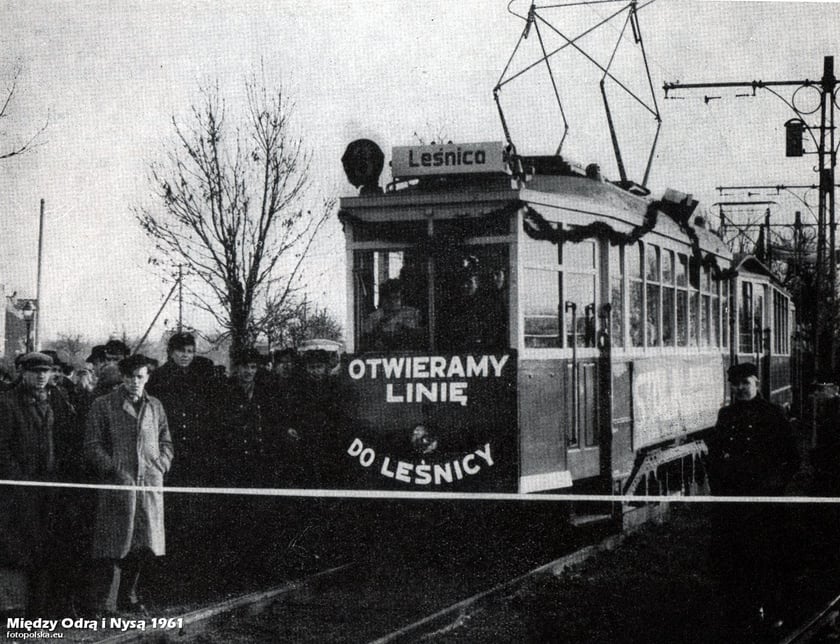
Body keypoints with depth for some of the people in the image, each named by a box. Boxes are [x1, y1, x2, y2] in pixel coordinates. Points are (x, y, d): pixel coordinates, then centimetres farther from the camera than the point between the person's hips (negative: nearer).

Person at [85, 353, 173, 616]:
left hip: (149, 485, 4)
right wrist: (115, 471, -11)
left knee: (143, 544, 5)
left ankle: (128, 598, 19)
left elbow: (166, 443, 21)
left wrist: (160, 467, 4)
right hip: (116, 485, -4)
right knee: (113, 547, -5)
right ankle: (105, 604, 1)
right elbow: (93, 446, -2)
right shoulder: (103, 406, 2)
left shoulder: (155, 406, 16)